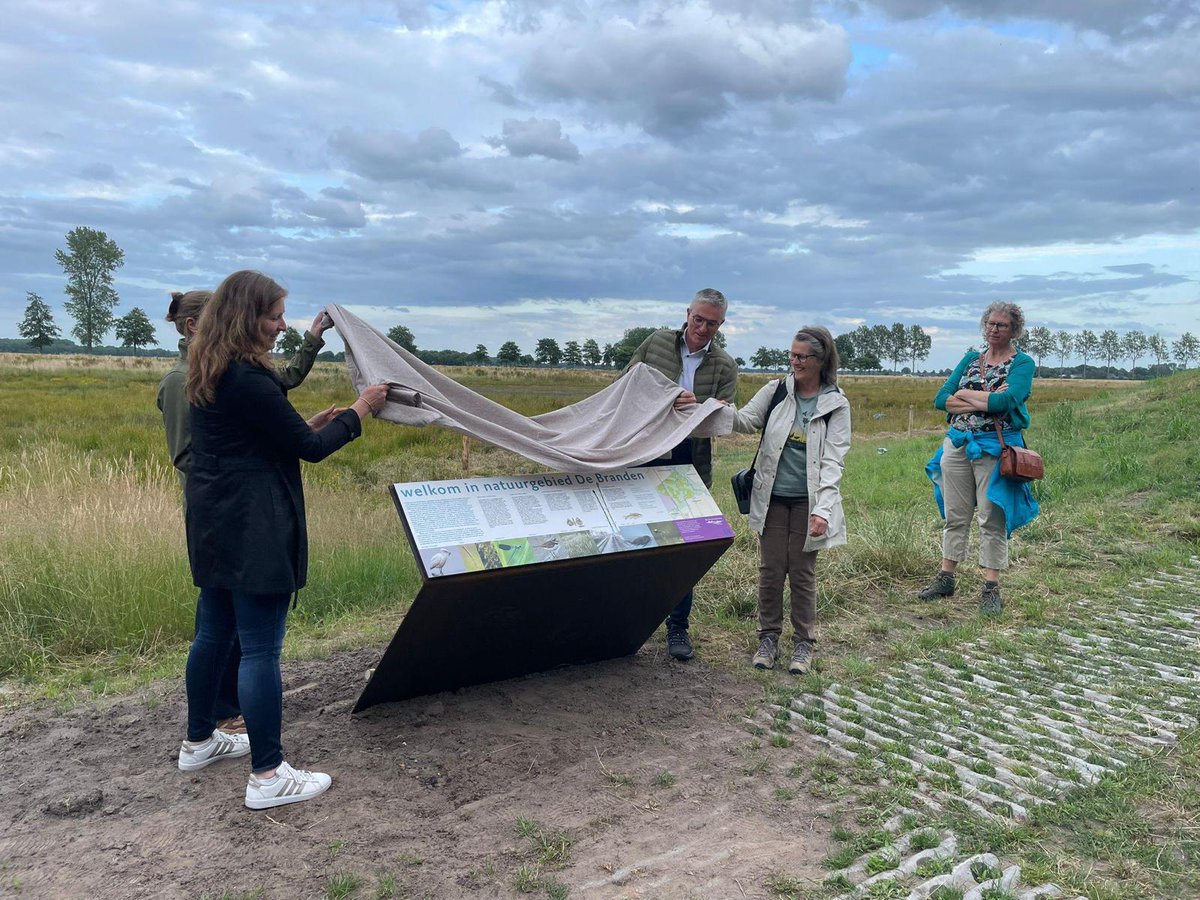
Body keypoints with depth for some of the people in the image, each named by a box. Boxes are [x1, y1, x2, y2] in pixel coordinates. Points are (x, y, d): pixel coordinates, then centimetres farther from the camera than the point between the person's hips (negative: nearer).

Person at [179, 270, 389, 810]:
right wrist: (360, 410, -2)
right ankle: (268, 776, 5)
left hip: (215, 527, 10)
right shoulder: (248, 380, -20)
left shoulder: (208, 376, 11)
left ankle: (199, 742, 36)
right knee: (261, 649, -4)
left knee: (213, 635, 21)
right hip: (253, 533, -10)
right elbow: (309, 449, -14)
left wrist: (310, 425, 13)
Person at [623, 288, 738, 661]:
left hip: (690, 465, 0)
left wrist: (697, 408, -24)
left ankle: (678, 627, 18)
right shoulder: (656, 342, 4)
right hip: (644, 457, 0)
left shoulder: (725, 367, 4)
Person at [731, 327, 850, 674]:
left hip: (807, 501, -2)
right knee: (770, 569, 6)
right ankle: (769, 638, 21)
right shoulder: (776, 391, 3)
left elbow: (833, 460, -9)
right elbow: (747, 419, -8)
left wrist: (823, 508, -18)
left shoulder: (836, 404, -3)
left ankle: (804, 642, 21)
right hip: (773, 496, 2)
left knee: (802, 571, 5)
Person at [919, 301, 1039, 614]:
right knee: (954, 516, 11)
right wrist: (985, 401, -12)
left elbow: (1007, 401, -21)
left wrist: (965, 394, -10)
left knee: (993, 519, 1)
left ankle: (991, 588, 9)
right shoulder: (970, 359, 12)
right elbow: (941, 399, 0)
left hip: (994, 447, -4)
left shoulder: (1023, 363, -2)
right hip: (957, 444, 4)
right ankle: (946, 578, 21)